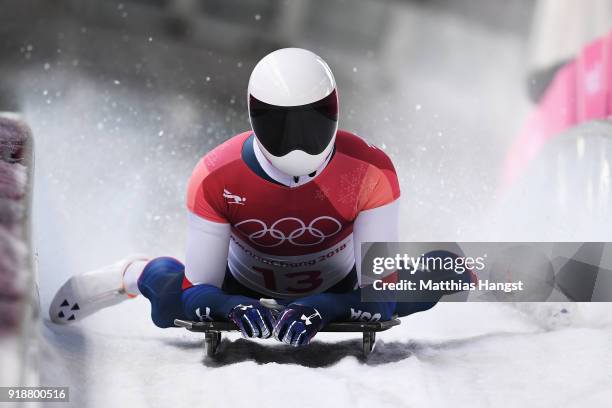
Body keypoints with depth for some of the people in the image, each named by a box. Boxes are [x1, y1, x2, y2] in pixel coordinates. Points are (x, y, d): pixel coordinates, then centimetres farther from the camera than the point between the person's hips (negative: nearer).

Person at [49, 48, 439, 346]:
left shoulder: (371, 171, -31)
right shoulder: (215, 178, -30)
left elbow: (382, 297, -30)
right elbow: (196, 292, -26)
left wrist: (322, 309, -50)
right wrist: (232, 307, -48)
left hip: (337, 290, 0)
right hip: (245, 288, 0)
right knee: (169, 284, -18)